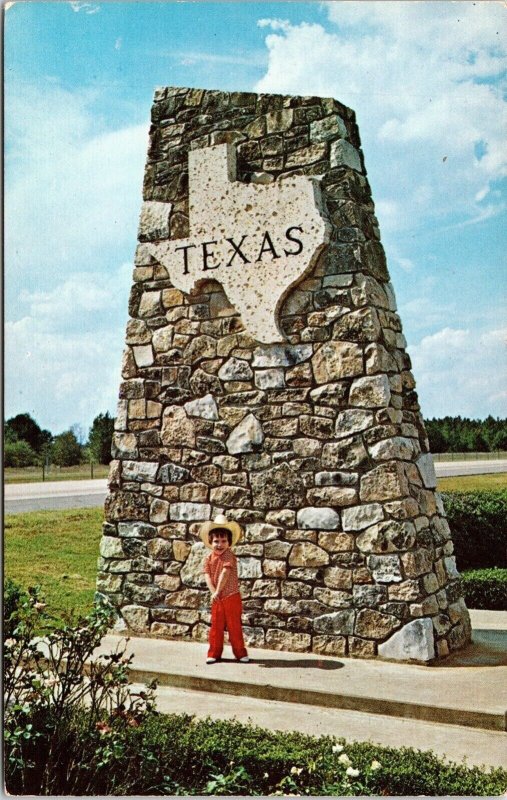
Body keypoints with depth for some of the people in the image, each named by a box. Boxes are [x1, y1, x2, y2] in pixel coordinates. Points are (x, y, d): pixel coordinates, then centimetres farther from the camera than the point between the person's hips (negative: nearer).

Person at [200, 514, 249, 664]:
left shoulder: (229, 555, -13)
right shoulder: (209, 558, 1)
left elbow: (225, 573, -20)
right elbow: (207, 575, -7)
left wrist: (218, 591, -20)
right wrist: (213, 592, -19)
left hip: (231, 597, -4)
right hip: (217, 599, 4)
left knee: (234, 626, 4)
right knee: (216, 626, 9)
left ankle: (240, 653, 16)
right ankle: (214, 653, 19)